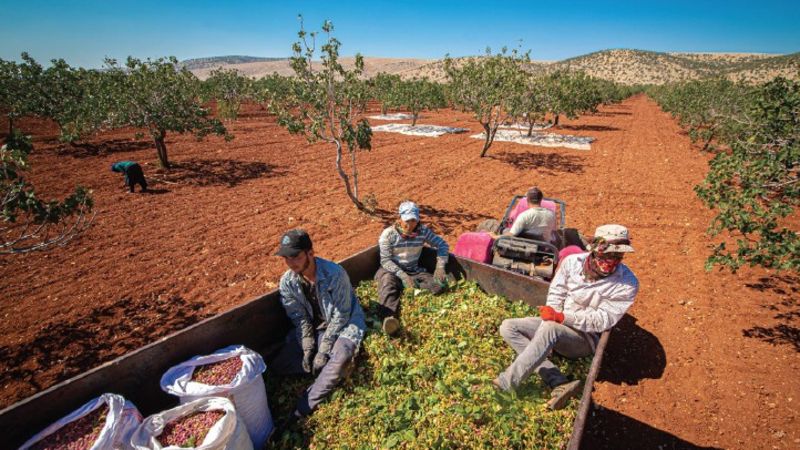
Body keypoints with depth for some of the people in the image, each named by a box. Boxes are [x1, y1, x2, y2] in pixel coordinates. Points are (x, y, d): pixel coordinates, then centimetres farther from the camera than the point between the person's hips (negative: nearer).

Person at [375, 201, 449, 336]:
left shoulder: (423, 231, -1)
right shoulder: (388, 234, -9)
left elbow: (442, 245, 5)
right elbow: (385, 260, -13)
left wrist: (440, 266, -11)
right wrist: (403, 275, -27)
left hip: (414, 271, 4)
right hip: (391, 270, -3)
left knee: (438, 286, -20)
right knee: (388, 289, -38)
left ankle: (403, 288, -26)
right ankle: (388, 319, -66)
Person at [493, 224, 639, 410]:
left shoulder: (627, 283, -15)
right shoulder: (572, 261, -5)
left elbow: (602, 320, -18)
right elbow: (555, 293, 1)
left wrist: (562, 318, -28)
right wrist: (553, 316, -19)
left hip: (585, 339, -5)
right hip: (555, 328, 6)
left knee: (549, 328, -37)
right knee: (508, 327, -11)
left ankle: (506, 383, -29)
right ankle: (559, 383, -23)